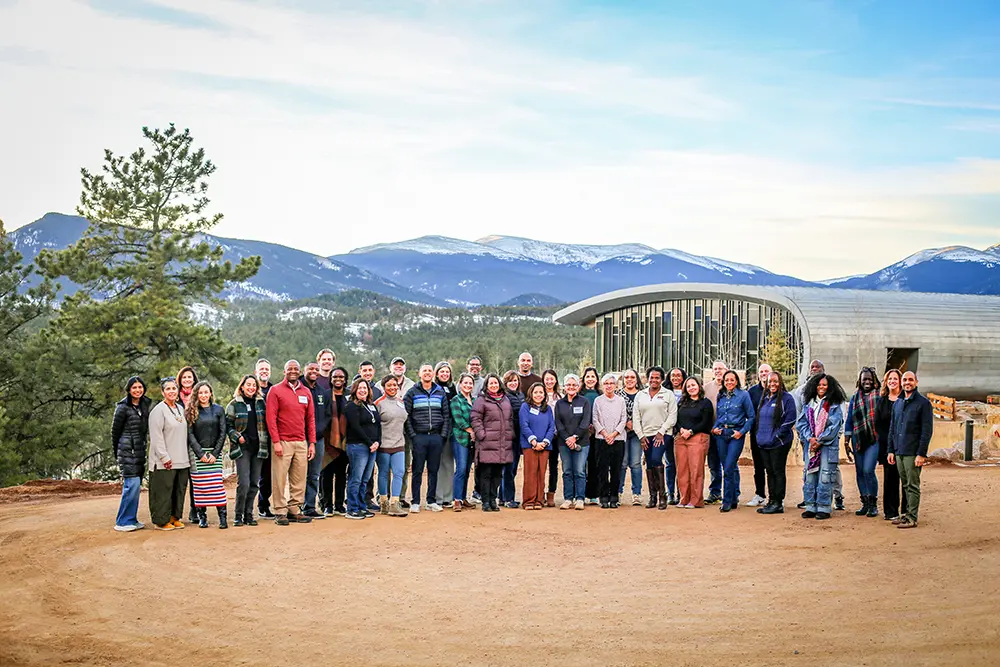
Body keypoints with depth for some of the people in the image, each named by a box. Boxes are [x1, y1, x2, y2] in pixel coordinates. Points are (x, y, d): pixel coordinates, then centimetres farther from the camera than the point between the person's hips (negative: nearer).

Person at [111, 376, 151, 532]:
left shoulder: (145, 404, 11)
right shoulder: (123, 407, -8)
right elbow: (115, 431, -2)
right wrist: (117, 453, 4)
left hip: (140, 450, 7)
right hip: (127, 450, -7)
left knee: (135, 486, 10)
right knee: (133, 484, -12)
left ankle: (131, 520, 17)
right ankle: (123, 522, -5)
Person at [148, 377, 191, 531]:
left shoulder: (180, 408, 15)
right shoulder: (158, 410, -9)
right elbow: (156, 437, -14)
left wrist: (188, 455, 16)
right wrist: (164, 457, -18)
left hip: (182, 460, 7)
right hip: (165, 462, -7)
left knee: (180, 490, 11)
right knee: (164, 491, -2)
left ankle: (175, 517, 21)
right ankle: (161, 521, 6)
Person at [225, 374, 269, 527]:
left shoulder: (261, 403, 12)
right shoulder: (234, 404, 1)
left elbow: (265, 423, 16)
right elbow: (228, 425, 1)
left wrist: (266, 444, 7)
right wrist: (237, 437, -14)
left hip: (258, 448, 4)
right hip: (242, 448, -4)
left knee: (254, 483, 5)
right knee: (243, 483, -11)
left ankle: (248, 514, 14)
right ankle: (238, 516, 0)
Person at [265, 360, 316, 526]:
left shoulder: (306, 392, 13)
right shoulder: (275, 390, 0)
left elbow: (311, 419, 14)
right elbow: (271, 418, -5)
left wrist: (312, 443, 7)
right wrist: (276, 442, -12)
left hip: (301, 443, 4)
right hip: (283, 442, -4)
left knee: (299, 479, 3)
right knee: (280, 479, -4)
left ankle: (295, 509, 10)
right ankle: (280, 512, 1)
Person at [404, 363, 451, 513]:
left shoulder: (440, 392, 10)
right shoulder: (412, 392, 2)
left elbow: (446, 415, 10)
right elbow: (406, 415, -2)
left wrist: (443, 434, 1)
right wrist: (412, 435, -8)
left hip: (436, 437, 3)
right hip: (419, 437, -3)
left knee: (434, 470, 7)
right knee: (417, 470, 0)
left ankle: (431, 501, 15)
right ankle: (415, 502, 5)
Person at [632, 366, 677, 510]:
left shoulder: (668, 395, 4)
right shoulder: (640, 395, 13)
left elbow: (672, 416, -2)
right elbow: (635, 417, 11)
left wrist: (661, 432, -11)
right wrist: (640, 436, 1)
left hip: (663, 434, -4)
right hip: (646, 435, 4)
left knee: (656, 459, -22)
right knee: (649, 465, 5)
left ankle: (662, 495, -14)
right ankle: (652, 497, 12)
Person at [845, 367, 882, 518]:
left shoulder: (879, 395, 1)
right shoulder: (855, 397, 12)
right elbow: (849, 418, 15)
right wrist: (847, 439, 9)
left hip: (874, 439, -5)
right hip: (858, 440, 5)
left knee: (868, 470, -14)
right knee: (859, 472, 7)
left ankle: (873, 504, -1)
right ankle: (865, 503, 18)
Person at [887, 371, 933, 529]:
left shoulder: (923, 403, -5)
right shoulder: (897, 404, 15)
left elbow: (927, 430, -10)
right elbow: (892, 428, 19)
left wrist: (921, 453, -15)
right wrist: (891, 450, 12)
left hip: (913, 453, -6)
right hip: (899, 452, 6)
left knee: (913, 486, -3)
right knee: (905, 485, 12)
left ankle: (912, 518, -1)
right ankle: (907, 513, 18)